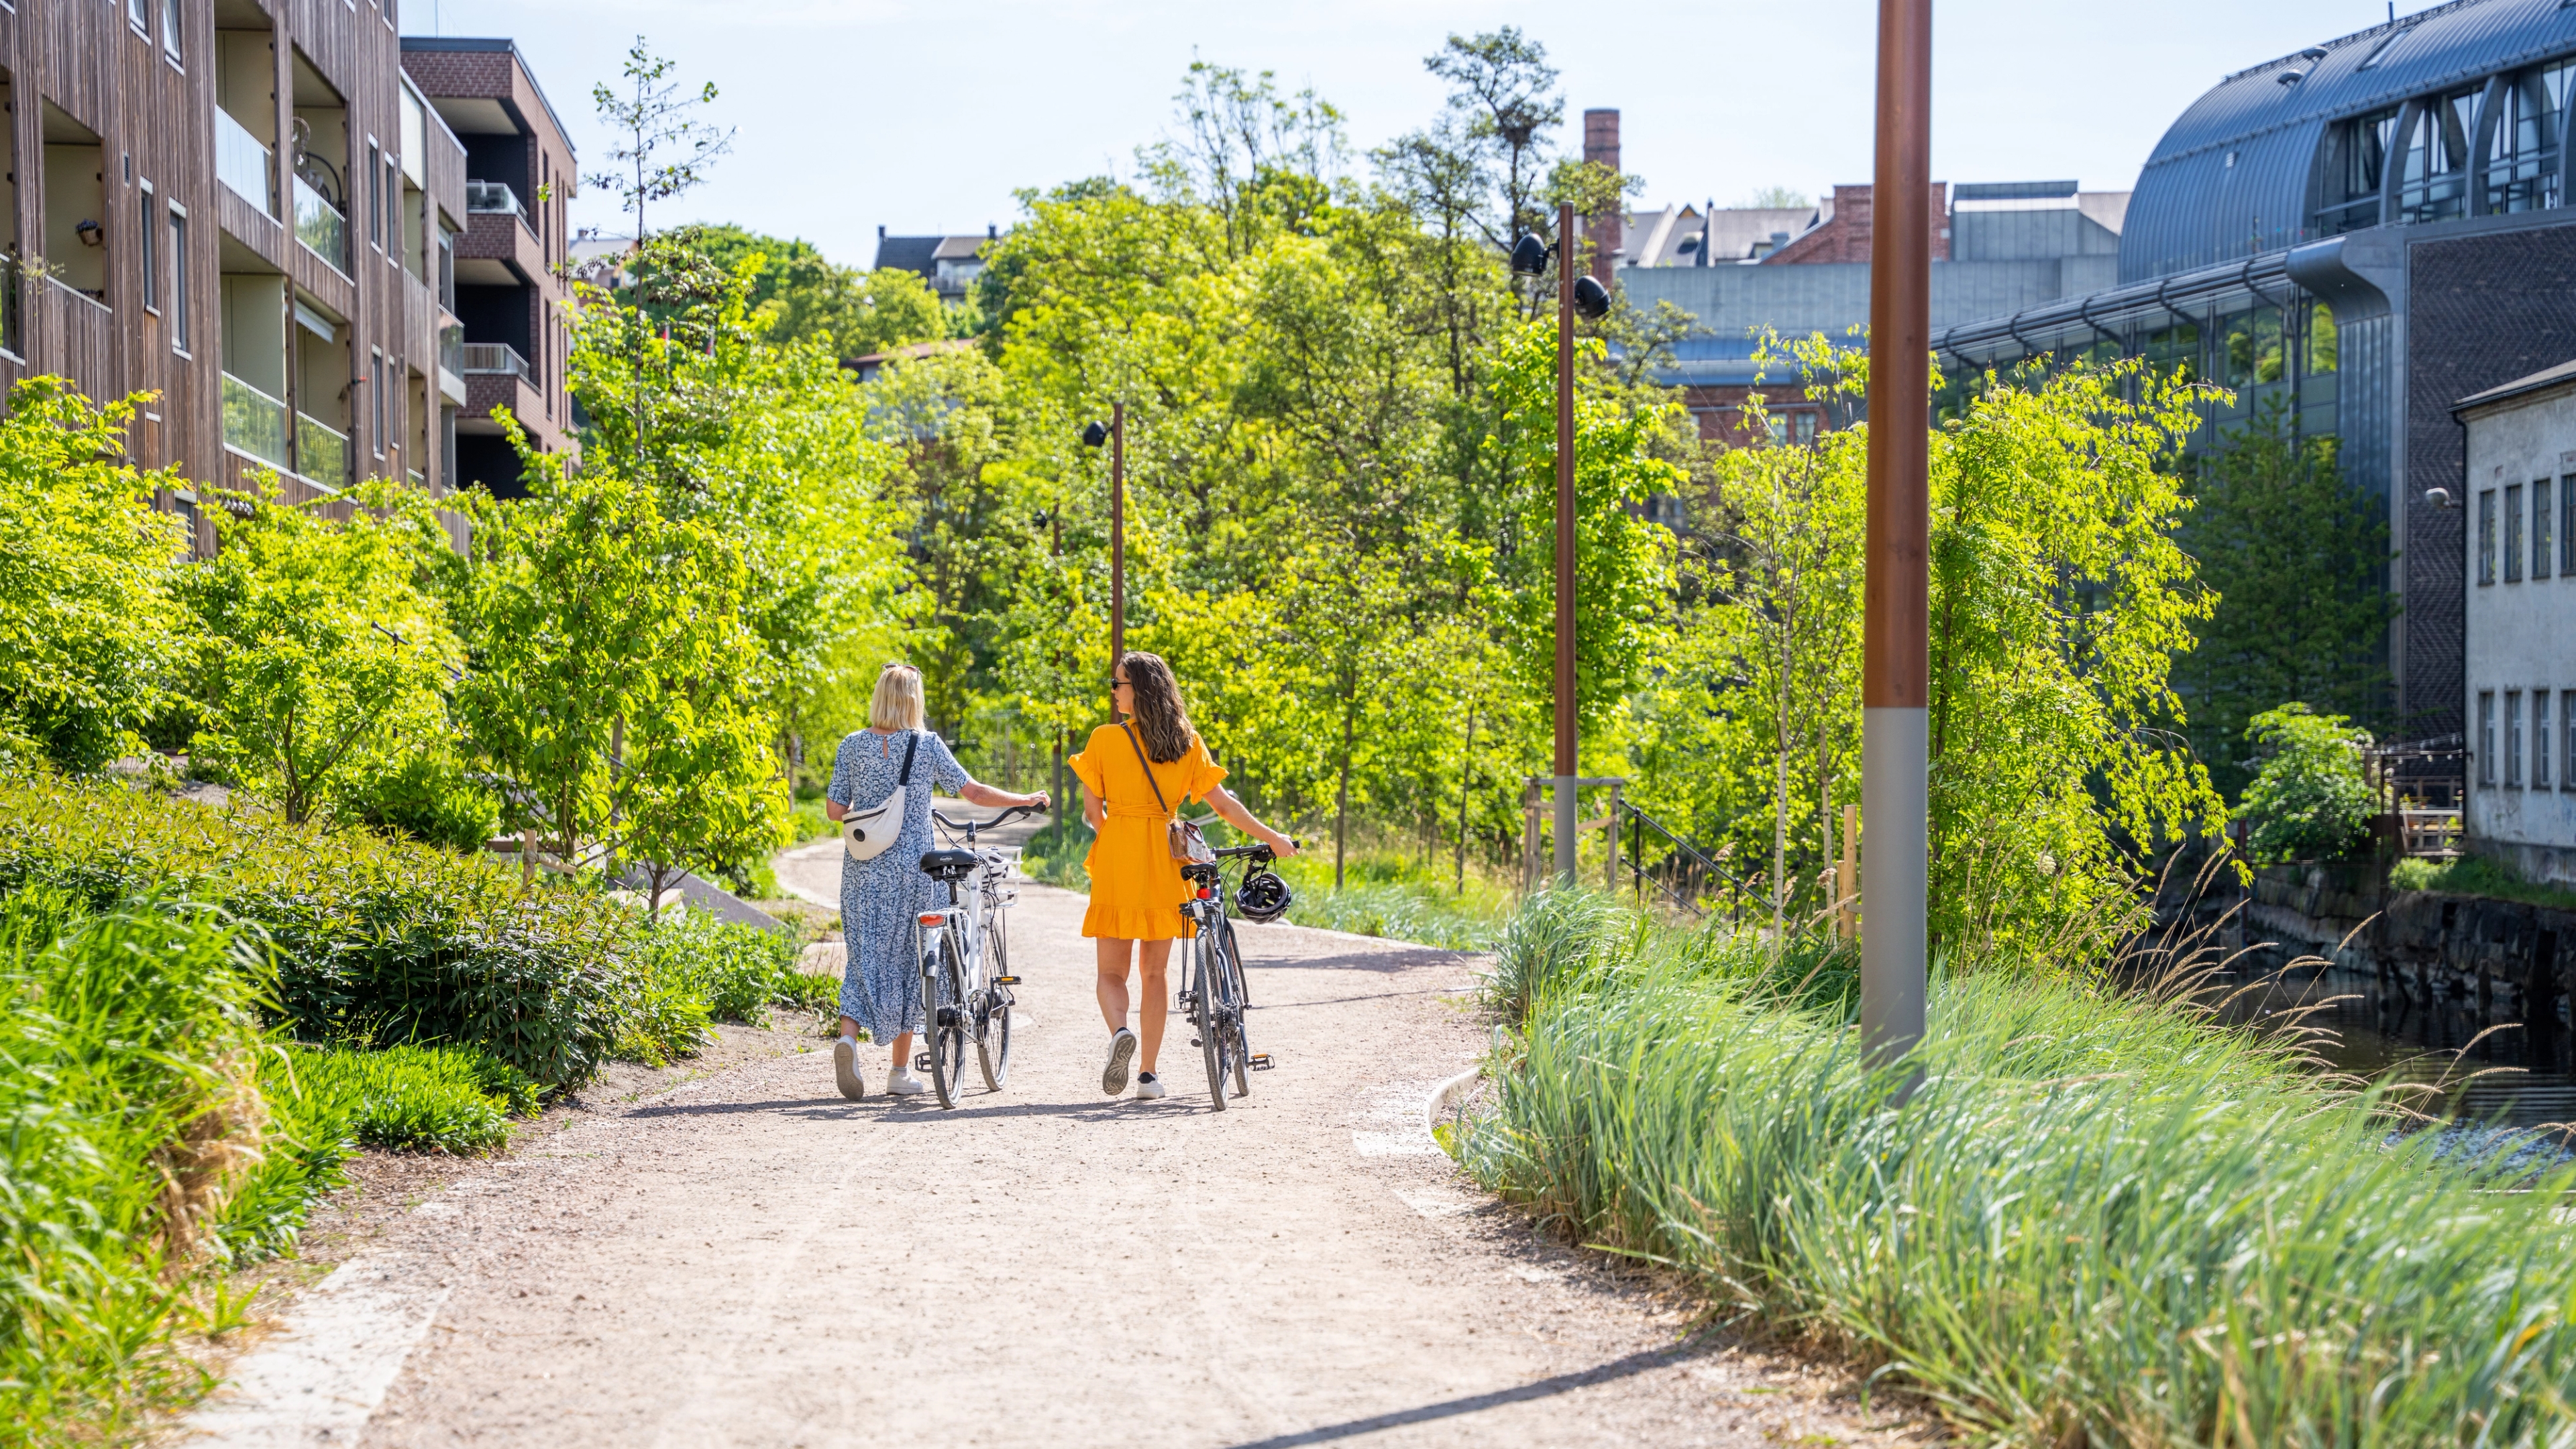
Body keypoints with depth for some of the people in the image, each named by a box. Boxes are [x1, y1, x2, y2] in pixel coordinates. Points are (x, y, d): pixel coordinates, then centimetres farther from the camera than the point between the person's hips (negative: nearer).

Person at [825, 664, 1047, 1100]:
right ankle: (900, 1071, 12)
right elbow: (974, 792, -2)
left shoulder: (853, 745, 0)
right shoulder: (927, 745, -5)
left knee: (865, 953, 8)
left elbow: (834, 810, 0)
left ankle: (848, 1035, -20)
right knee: (905, 957, 8)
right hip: (911, 868, -1)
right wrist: (1027, 800, 11)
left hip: (863, 869, 2)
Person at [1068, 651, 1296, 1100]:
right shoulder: (1187, 742, 2)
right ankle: (1148, 1072, 12)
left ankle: (1119, 1032, -25)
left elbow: (1091, 809, -3)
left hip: (1117, 861, -3)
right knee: (1156, 970, 14)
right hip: (1165, 861, 3)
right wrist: (1272, 838, 9)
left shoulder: (1104, 739, -6)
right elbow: (1223, 803, 0)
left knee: (1112, 970, 6)